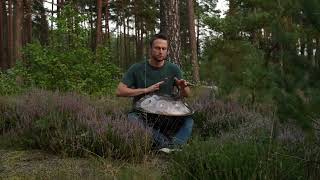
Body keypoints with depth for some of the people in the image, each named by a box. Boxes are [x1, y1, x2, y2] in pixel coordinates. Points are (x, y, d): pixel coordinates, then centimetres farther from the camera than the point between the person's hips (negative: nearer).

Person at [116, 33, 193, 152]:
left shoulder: (173, 69, 1)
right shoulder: (137, 69, -5)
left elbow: (186, 95, 7)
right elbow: (119, 91, -10)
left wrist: (183, 88, -19)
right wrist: (146, 90, -18)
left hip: (166, 115, 2)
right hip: (142, 114, -1)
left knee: (188, 121, -24)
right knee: (132, 119, -35)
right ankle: (166, 143, -30)